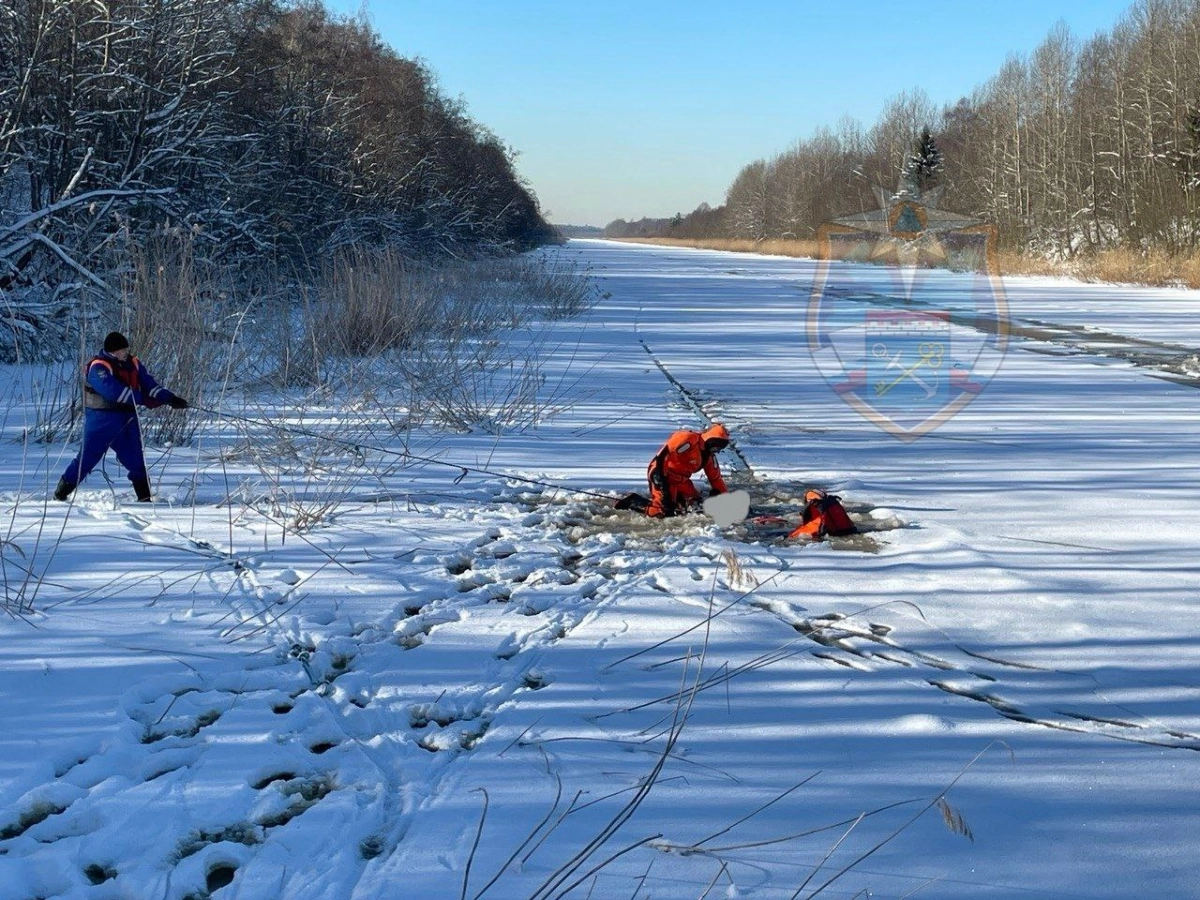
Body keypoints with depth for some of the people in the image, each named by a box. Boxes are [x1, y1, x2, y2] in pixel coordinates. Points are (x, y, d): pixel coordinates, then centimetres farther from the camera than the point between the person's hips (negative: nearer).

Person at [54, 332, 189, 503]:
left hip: (127, 419, 6)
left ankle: (145, 497, 10)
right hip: (102, 420, -6)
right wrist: (144, 399, -28)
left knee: (135, 459, 4)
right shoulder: (98, 367, -14)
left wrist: (170, 398, -10)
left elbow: (149, 384, 4)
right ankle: (62, 491, 13)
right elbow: (113, 391, -27)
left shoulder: (133, 364, 8)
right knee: (87, 457, -1)